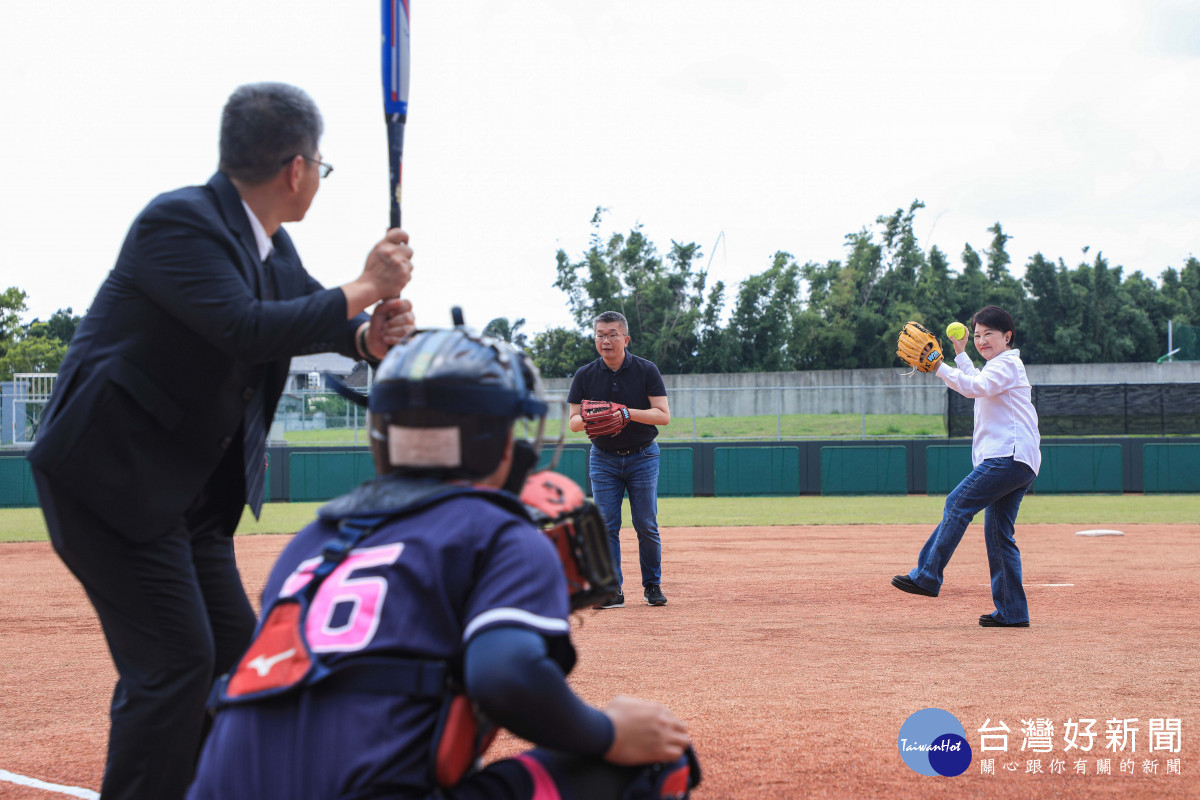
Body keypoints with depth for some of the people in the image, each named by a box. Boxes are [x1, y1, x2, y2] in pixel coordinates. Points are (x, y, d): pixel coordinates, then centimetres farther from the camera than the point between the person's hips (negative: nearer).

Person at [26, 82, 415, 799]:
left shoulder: (270, 245, 7)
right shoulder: (179, 221, -21)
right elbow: (248, 330, -33)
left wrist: (371, 336, -11)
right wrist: (364, 291, -24)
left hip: (191, 491, 10)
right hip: (111, 478, -10)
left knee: (234, 650, 14)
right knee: (174, 660, -13)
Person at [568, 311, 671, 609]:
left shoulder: (646, 370, -6)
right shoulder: (584, 376, -1)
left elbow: (663, 415, -11)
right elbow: (574, 421, 1)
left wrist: (628, 412, -25)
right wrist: (588, 419, -23)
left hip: (643, 457, -1)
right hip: (603, 459, 1)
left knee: (646, 526, 0)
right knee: (606, 526, -3)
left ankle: (652, 585, 14)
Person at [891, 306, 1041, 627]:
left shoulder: (1006, 364, -5)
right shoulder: (997, 366, 26)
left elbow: (976, 387, -24)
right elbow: (977, 385, 47)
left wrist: (939, 367, -30)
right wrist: (961, 354, 44)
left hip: (1008, 456, -10)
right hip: (1019, 465, 10)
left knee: (958, 505, -15)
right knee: (998, 534, 7)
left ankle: (926, 576, -18)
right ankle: (1012, 612, 5)